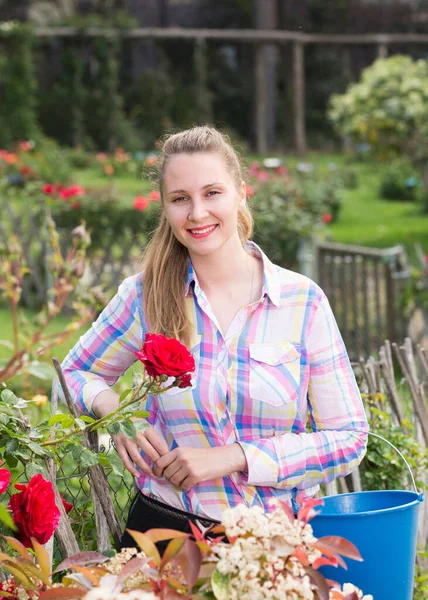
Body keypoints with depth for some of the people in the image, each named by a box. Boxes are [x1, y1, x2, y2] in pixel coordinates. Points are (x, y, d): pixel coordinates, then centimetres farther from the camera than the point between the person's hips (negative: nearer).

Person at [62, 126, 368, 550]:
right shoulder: (147, 294, -4)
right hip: (165, 527, 1)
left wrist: (231, 457, -17)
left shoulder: (302, 300, -6)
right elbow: (78, 371, 14)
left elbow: (348, 439, -7)